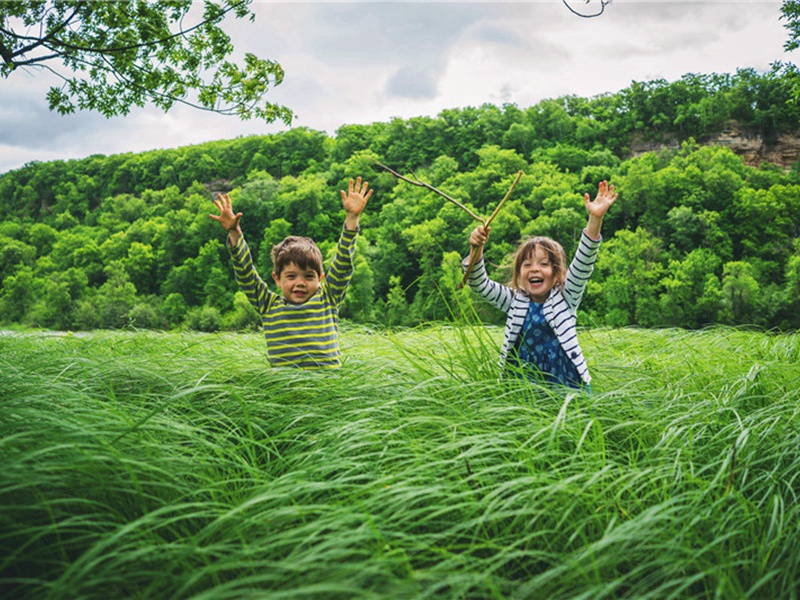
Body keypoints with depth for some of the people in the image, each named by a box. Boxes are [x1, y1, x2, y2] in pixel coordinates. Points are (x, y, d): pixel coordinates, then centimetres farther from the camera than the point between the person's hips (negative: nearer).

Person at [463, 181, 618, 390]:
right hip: (521, 385, 1)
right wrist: (476, 249, -17)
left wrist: (595, 220, -22)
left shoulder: (565, 298, 3)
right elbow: (479, 284, 1)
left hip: (565, 384, -1)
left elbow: (582, 266, -9)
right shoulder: (515, 301, 8)